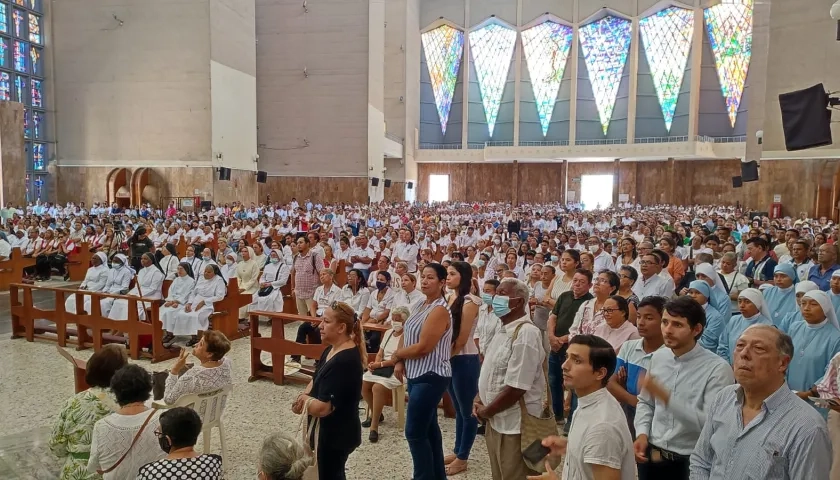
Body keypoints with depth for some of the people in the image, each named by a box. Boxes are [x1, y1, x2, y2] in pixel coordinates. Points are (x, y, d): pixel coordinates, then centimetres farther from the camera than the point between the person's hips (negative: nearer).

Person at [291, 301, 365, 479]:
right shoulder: (332, 349, 3)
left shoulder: (344, 362, -29)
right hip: (327, 430, 9)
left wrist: (304, 400, -9)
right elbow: (317, 380, 15)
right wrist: (304, 399, -6)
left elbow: (322, 408, -31)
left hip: (337, 434, -9)